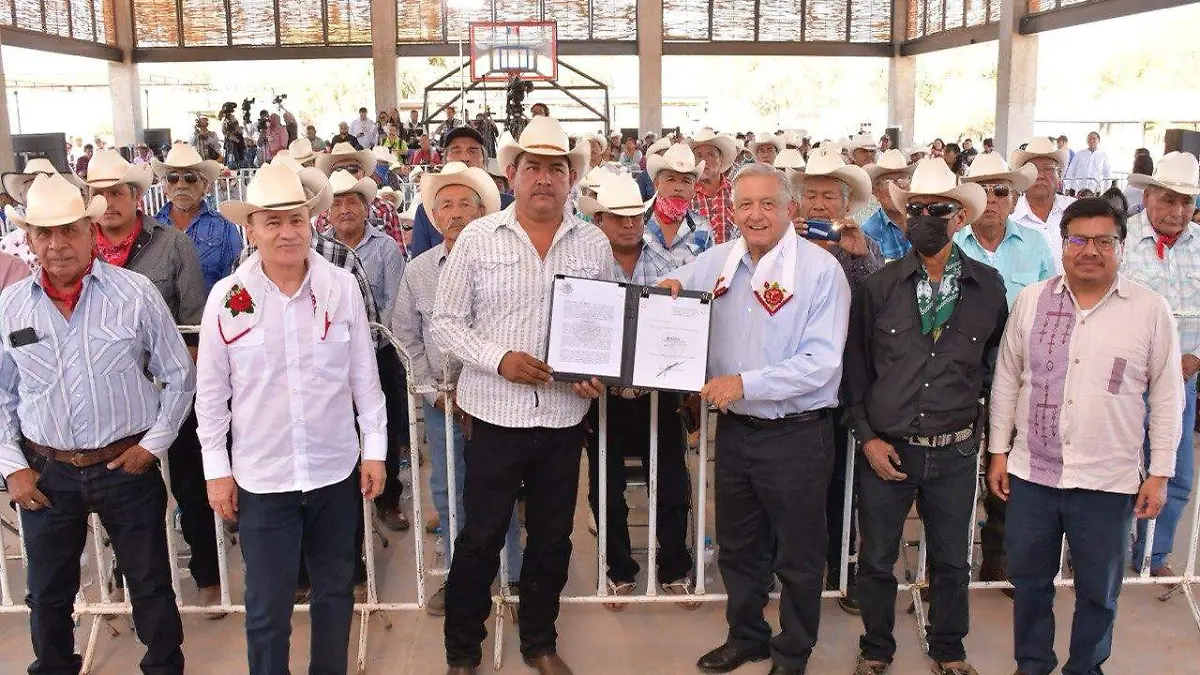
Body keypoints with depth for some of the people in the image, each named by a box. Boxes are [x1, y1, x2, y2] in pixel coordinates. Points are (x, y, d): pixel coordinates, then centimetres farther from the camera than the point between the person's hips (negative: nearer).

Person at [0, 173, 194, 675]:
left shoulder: (135, 293, -8)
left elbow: (179, 375, -1)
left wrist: (153, 444, -4)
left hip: (126, 465, -2)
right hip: (45, 473, 3)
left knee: (150, 584, 10)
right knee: (47, 593, 17)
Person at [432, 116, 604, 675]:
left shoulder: (593, 245, 5)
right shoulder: (478, 238, -2)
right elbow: (446, 321, -2)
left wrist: (599, 373, -8)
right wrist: (499, 359, -16)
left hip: (565, 415, 3)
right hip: (495, 413, -2)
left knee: (552, 538, 15)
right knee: (480, 538, 7)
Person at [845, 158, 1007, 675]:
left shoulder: (988, 288, -2)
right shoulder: (879, 287, -4)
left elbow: (996, 360, 13)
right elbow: (855, 367, 1)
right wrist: (867, 436, -3)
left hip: (954, 452, 1)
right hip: (885, 450, -1)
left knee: (951, 561, 16)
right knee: (877, 560, 11)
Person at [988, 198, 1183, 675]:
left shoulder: (1150, 310, -3)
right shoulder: (1030, 301, 1)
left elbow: (1166, 396, 0)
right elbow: (1006, 380, 7)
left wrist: (1159, 473, -1)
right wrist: (998, 452, 6)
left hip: (1108, 482, -1)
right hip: (1031, 474, 2)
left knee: (1098, 591, 13)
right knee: (1029, 580, 15)